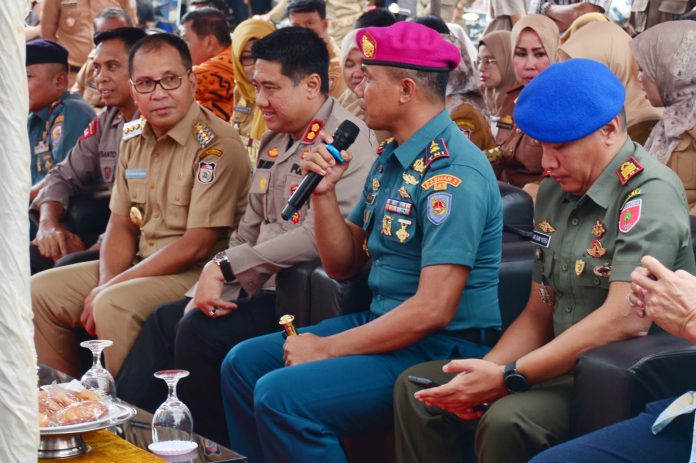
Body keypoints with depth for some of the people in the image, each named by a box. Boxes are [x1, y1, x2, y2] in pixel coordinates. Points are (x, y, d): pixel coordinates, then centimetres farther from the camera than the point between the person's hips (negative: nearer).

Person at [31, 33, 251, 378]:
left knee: (114, 306, -31)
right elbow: (121, 224, 13)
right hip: (144, 265, 8)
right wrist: (107, 282, -8)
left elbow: (198, 245, -19)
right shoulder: (133, 138, 9)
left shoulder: (217, 143, -16)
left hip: (198, 273, -8)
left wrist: (112, 287, -16)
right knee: (41, 290, 0)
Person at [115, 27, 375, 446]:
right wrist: (212, 283, 2)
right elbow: (249, 231, 18)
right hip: (259, 287, 10)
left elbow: (316, 240, -26)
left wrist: (225, 265, -20)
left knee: (200, 331, -22)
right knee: (165, 322, 3)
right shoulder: (275, 140, 15)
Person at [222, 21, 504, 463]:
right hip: (385, 323, 10)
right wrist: (324, 193, -4)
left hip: (441, 346, -10)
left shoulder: (453, 173, -20)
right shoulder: (391, 157, 10)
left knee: (282, 394, -23)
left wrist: (326, 349, -18)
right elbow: (342, 265, 13)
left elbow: (433, 309, -26)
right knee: (244, 364, 9)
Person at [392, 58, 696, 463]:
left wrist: (508, 378, -25)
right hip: (567, 368, 8)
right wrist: (485, 373, -5)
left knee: (508, 420, -32)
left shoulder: (649, 193, -15)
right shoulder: (555, 191, 11)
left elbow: (627, 319, -26)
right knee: (417, 387, -1)